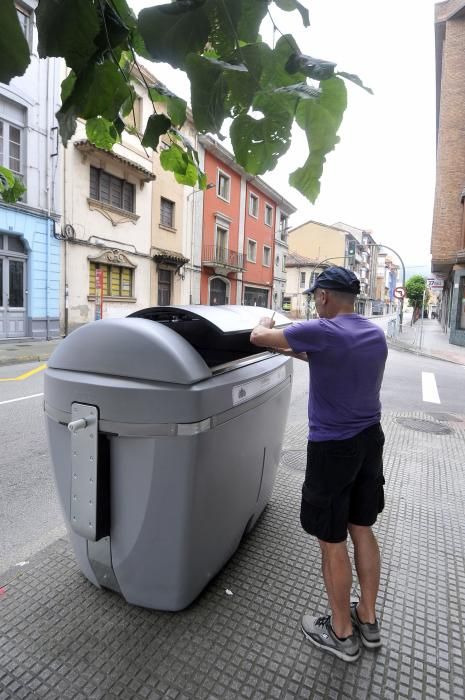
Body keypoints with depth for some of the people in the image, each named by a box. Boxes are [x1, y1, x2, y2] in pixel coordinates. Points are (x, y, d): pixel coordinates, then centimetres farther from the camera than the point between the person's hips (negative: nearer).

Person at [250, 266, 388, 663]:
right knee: (362, 530, 21)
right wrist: (300, 353, 20)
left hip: (334, 448, -8)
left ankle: (342, 634, 30)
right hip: (370, 440, 8)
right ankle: (368, 621, 39)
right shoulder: (376, 335, 4)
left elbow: (258, 337, -11)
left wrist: (268, 323, 10)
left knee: (332, 542, 10)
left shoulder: (322, 331, -20)